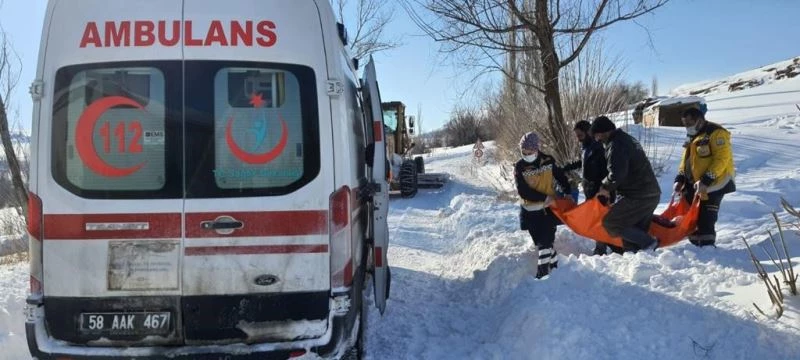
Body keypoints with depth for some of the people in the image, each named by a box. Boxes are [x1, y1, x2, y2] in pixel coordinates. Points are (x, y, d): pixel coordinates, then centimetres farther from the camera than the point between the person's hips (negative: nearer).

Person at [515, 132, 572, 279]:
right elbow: (523, 191, -15)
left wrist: (567, 192, 7)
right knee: (541, 242, 5)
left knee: (545, 242, -6)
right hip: (531, 211, 0)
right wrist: (544, 197, -19)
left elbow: (560, 177, 14)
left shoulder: (548, 161, -3)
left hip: (548, 208, 0)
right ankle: (554, 264, 22)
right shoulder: (519, 167, -8)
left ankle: (542, 272, -1)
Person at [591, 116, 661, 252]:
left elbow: (616, 174, -25)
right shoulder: (627, 139, 19)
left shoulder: (616, 145, -14)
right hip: (651, 194, 10)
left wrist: (606, 187, -6)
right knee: (635, 231, 13)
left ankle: (648, 243, -7)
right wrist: (608, 186, 15)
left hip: (637, 196, -10)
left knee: (610, 223, -2)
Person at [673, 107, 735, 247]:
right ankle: (696, 245, 21)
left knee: (705, 220, -11)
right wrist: (680, 179, 6)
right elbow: (686, 160, 21)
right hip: (693, 185, 9)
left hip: (713, 185, -9)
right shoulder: (692, 137, 18)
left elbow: (722, 159, -19)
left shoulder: (716, 133, -11)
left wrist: (706, 180, -24)